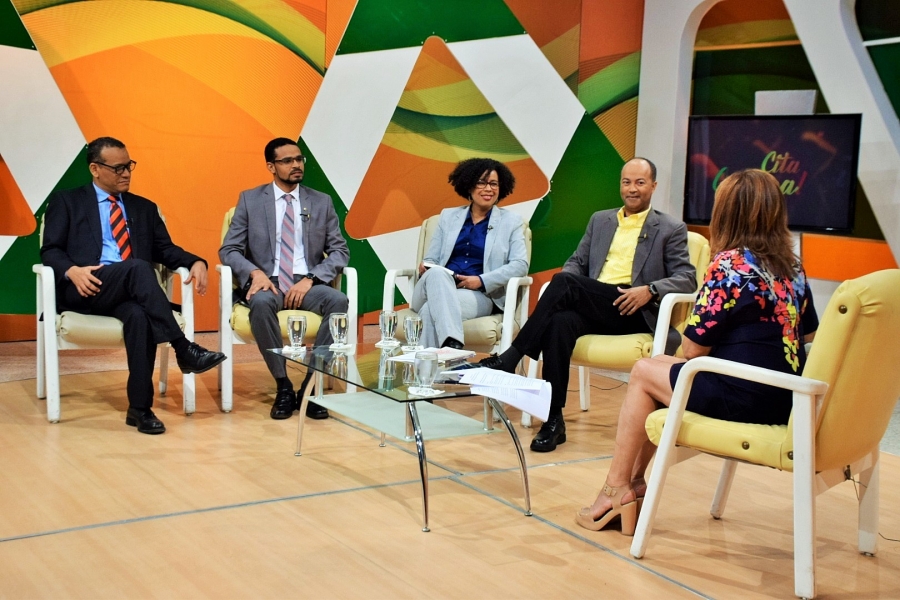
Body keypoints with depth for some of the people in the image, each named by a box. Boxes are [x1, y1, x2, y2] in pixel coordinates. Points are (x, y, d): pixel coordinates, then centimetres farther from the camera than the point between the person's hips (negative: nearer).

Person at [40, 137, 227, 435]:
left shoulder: (144, 208, 24)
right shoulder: (66, 202, 13)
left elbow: (165, 250, 16)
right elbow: (50, 251, 4)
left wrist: (195, 262, -6)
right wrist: (72, 270, -19)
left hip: (130, 292, 3)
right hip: (85, 289, -3)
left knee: (139, 315, -35)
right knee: (138, 267, -34)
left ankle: (139, 407, -31)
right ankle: (183, 349, -34)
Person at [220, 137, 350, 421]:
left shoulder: (322, 202, 10)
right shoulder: (250, 200, 7)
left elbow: (340, 252, 6)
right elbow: (228, 250, 4)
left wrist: (310, 279, -12)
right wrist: (254, 272, -17)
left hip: (307, 284, 1)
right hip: (267, 282, -1)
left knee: (338, 300, -32)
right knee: (261, 303, -37)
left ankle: (309, 388, -23)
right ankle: (283, 387, -22)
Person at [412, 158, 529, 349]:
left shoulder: (511, 221, 12)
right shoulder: (448, 216, 20)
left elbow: (520, 265, 0)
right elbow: (431, 259, 18)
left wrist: (482, 280, -14)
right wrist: (425, 268, -9)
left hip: (479, 296, -2)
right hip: (439, 288, 3)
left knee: (431, 310, -34)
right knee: (437, 273, -37)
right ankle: (453, 345, -52)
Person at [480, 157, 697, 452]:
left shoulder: (671, 229, 11)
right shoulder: (600, 220, 24)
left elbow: (687, 278, 3)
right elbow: (576, 262, 21)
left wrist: (650, 290, -16)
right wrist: (563, 287, -3)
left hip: (632, 311, -4)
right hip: (593, 307, 4)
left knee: (564, 284, -30)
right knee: (560, 321, -33)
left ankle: (510, 358, -25)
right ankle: (554, 420, -30)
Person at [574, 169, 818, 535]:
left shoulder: (729, 264, -15)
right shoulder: (792, 266, 6)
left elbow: (693, 348, -13)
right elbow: (808, 332, 20)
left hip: (746, 398, -8)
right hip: (786, 399, 8)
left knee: (644, 372, 12)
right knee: (662, 367, 22)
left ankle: (617, 489, 19)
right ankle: (633, 481, 25)